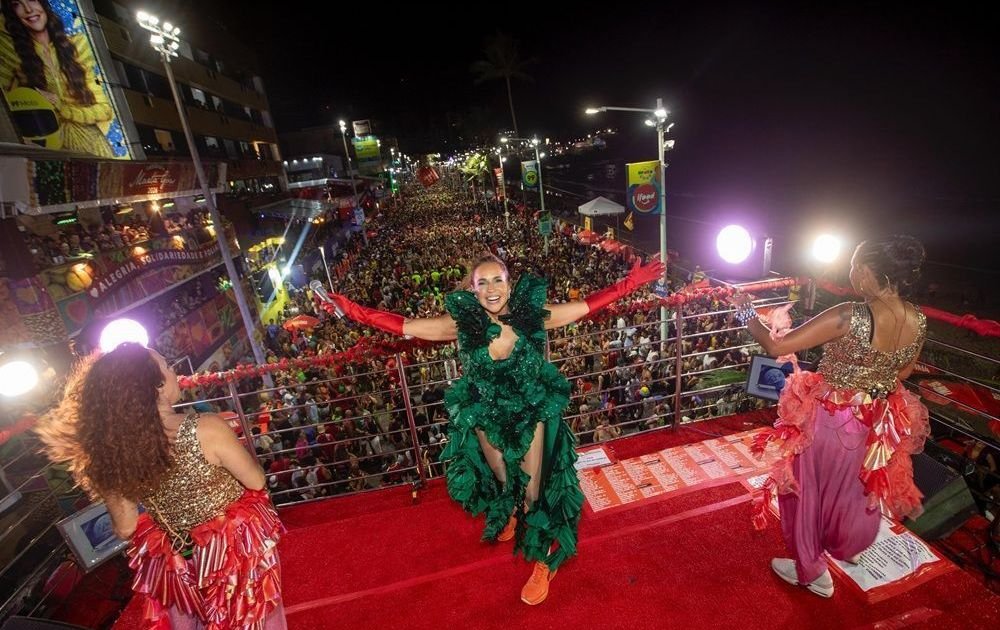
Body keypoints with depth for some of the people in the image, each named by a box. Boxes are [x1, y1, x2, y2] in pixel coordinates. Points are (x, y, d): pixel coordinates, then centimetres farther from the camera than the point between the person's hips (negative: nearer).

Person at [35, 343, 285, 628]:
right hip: (236, 549, -3)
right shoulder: (207, 429, -31)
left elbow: (126, 529, -4)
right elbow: (256, 481, -17)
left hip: (178, 562, 4)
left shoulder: (109, 454, -17)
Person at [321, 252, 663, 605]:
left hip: (533, 411, -1)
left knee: (534, 489, 4)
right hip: (487, 416, 2)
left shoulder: (533, 314, -19)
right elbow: (404, 326, -15)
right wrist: (355, 312, -19)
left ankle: (543, 561, 31)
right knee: (502, 483, 22)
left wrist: (631, 283, -13)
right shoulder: (461, 322, -19)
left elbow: (588, 306, -11)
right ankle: (509, 513, 60)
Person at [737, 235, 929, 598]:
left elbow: (776, 346, -29)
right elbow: (903, 371, 9)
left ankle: (811, 571, 36)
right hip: (876, 423, 6)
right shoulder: (918, 321, -9)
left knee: (807, 489, 17)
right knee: (854, 488, 31)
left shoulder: (850, 317, -31)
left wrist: (747, 314, -14)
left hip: (828, 420, -6)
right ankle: (847, 546, 58)